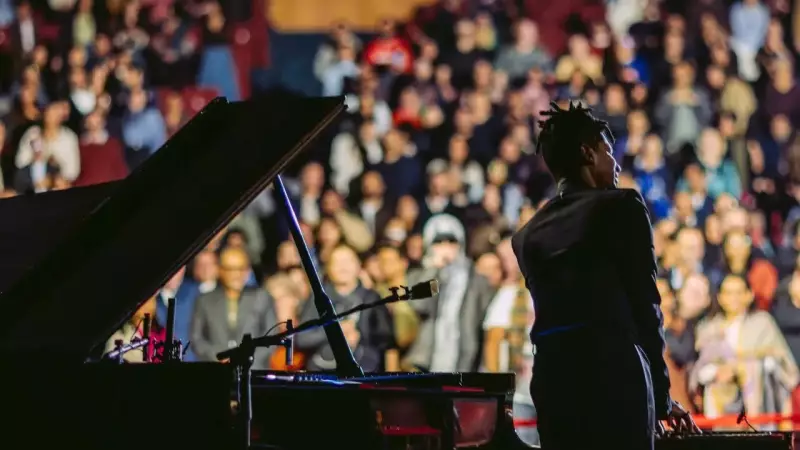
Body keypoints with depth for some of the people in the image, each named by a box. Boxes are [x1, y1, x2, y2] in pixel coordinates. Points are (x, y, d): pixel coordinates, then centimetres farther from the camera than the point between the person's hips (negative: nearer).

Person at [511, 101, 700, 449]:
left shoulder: (527, 236, 17)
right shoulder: (621, 206, 2)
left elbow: (554, 310, 13)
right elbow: (645, 303, 2)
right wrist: (661, 396, 12)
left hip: (552, 380, 5)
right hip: (616, 375, -5)